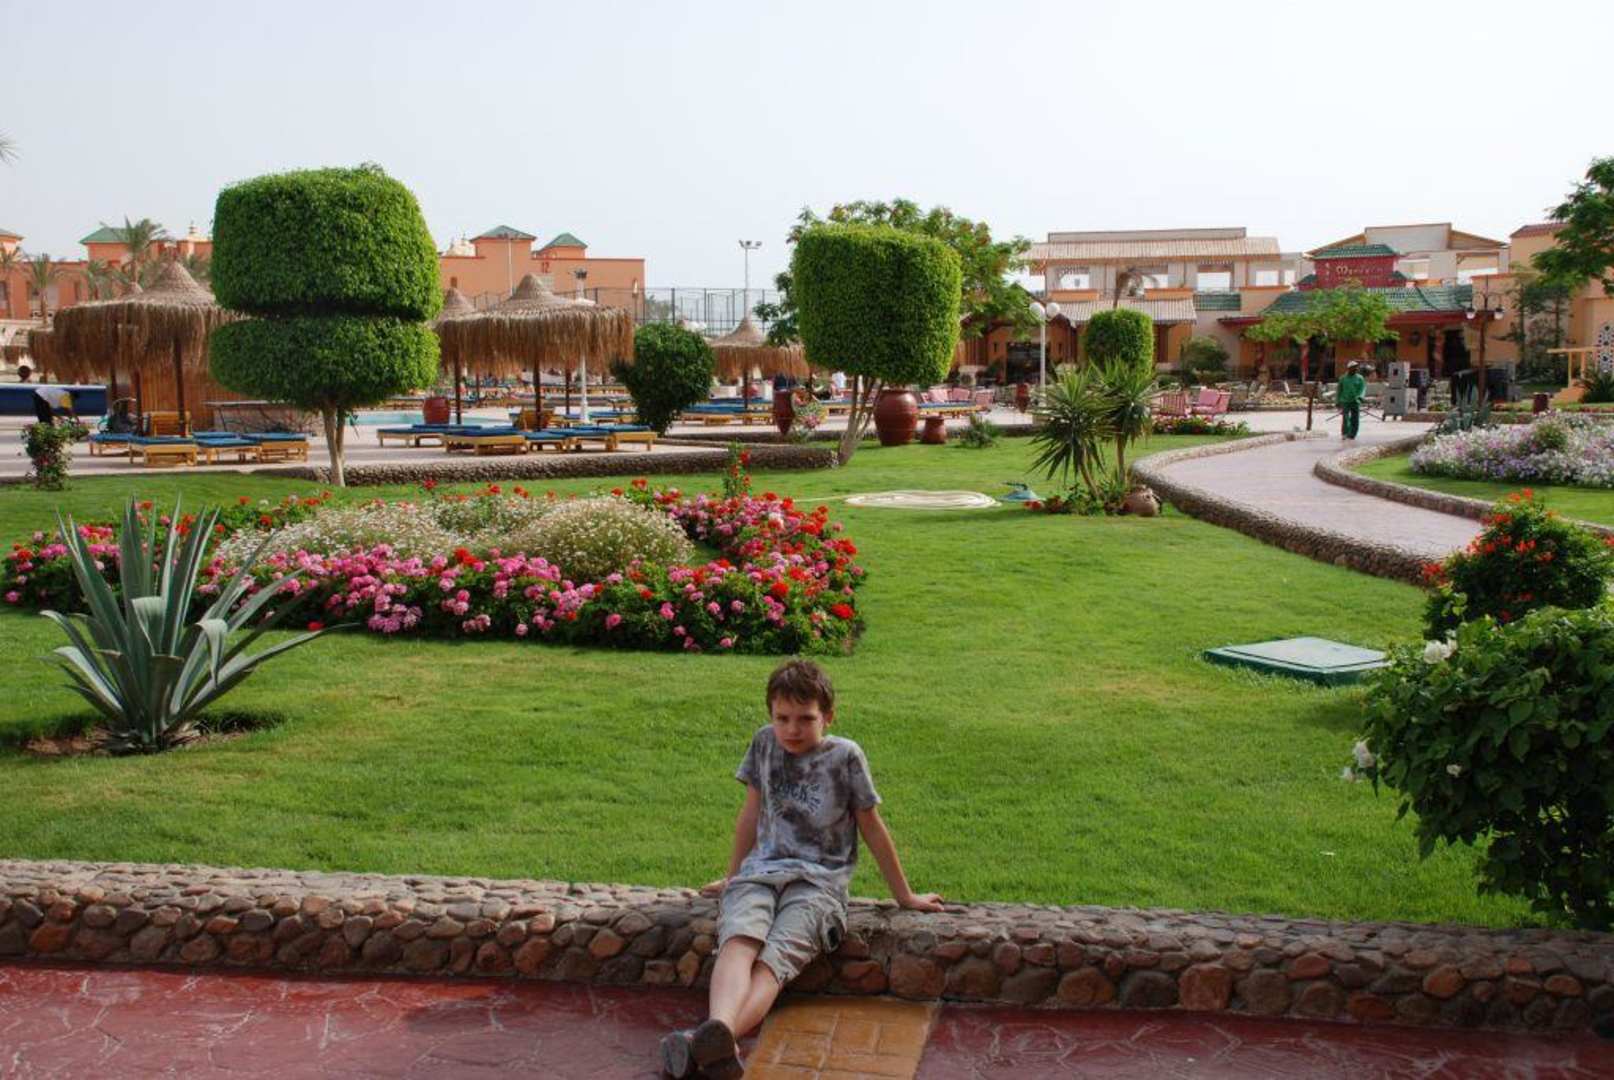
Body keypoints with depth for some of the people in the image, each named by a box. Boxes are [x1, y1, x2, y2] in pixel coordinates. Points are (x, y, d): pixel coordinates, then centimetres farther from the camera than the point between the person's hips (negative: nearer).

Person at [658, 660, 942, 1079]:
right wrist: (732, 877, 29)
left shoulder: (845, 756, 1)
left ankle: (704, 1045, -58)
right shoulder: (765, 743, 10)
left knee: (776, 958, -32)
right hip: (761, 871, 3)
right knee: (739, 941, -31)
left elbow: (871, 827, 9)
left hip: (818, 881, -3)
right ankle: (719, 1035, -60)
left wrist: (904, 895, 15)